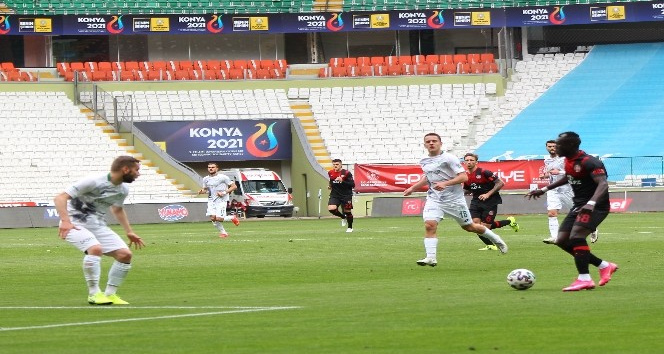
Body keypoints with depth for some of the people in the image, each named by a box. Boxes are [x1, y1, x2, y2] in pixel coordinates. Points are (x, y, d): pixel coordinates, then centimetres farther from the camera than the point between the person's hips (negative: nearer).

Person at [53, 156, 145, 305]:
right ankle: (94, 294, -22)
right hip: (76, 224, -7)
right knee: (95, 248, -34)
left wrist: (129, 232, 23)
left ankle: (110, 294, 6)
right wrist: (65, 221, -35)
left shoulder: (123, 190, 4)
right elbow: (60, 198, -22)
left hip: (98, 225, 8)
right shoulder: (94, 182, -20)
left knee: (125, 254, -7)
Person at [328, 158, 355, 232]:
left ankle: (350, 227, 27)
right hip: (335, 195, 4)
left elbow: (353, 185, -15)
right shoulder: (330, 173, 6)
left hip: (346, 196, -4)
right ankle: (343, 217, 11)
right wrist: (330, 185, 9)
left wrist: (342, 181, -25)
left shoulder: (346, 173, -11)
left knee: (348, 212, 2)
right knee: (331, 209, -19)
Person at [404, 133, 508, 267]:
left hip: (454, 199, -4)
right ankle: (430, 258, -20)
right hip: (434, 199, 4)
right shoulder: (424, 162, 7)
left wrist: (445, 184, -28)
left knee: (469, 227, 9)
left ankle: (496, 240, 32)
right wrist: (413, 188, 24)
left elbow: (463, 177, -18)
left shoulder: (449, 158, -12)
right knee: (429, 225, -19)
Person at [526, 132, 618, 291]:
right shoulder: (568, 161, 7)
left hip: (595, 206, -10)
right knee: (562, 241, 5)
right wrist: (544, 190, 29)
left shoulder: (589, 162, -21)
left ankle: (584, 279, -26)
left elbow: (603, 184, -33)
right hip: (579, 205, 10)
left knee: (576, 235, -29)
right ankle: (604, 266, 14)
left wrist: (591, 203, -49)